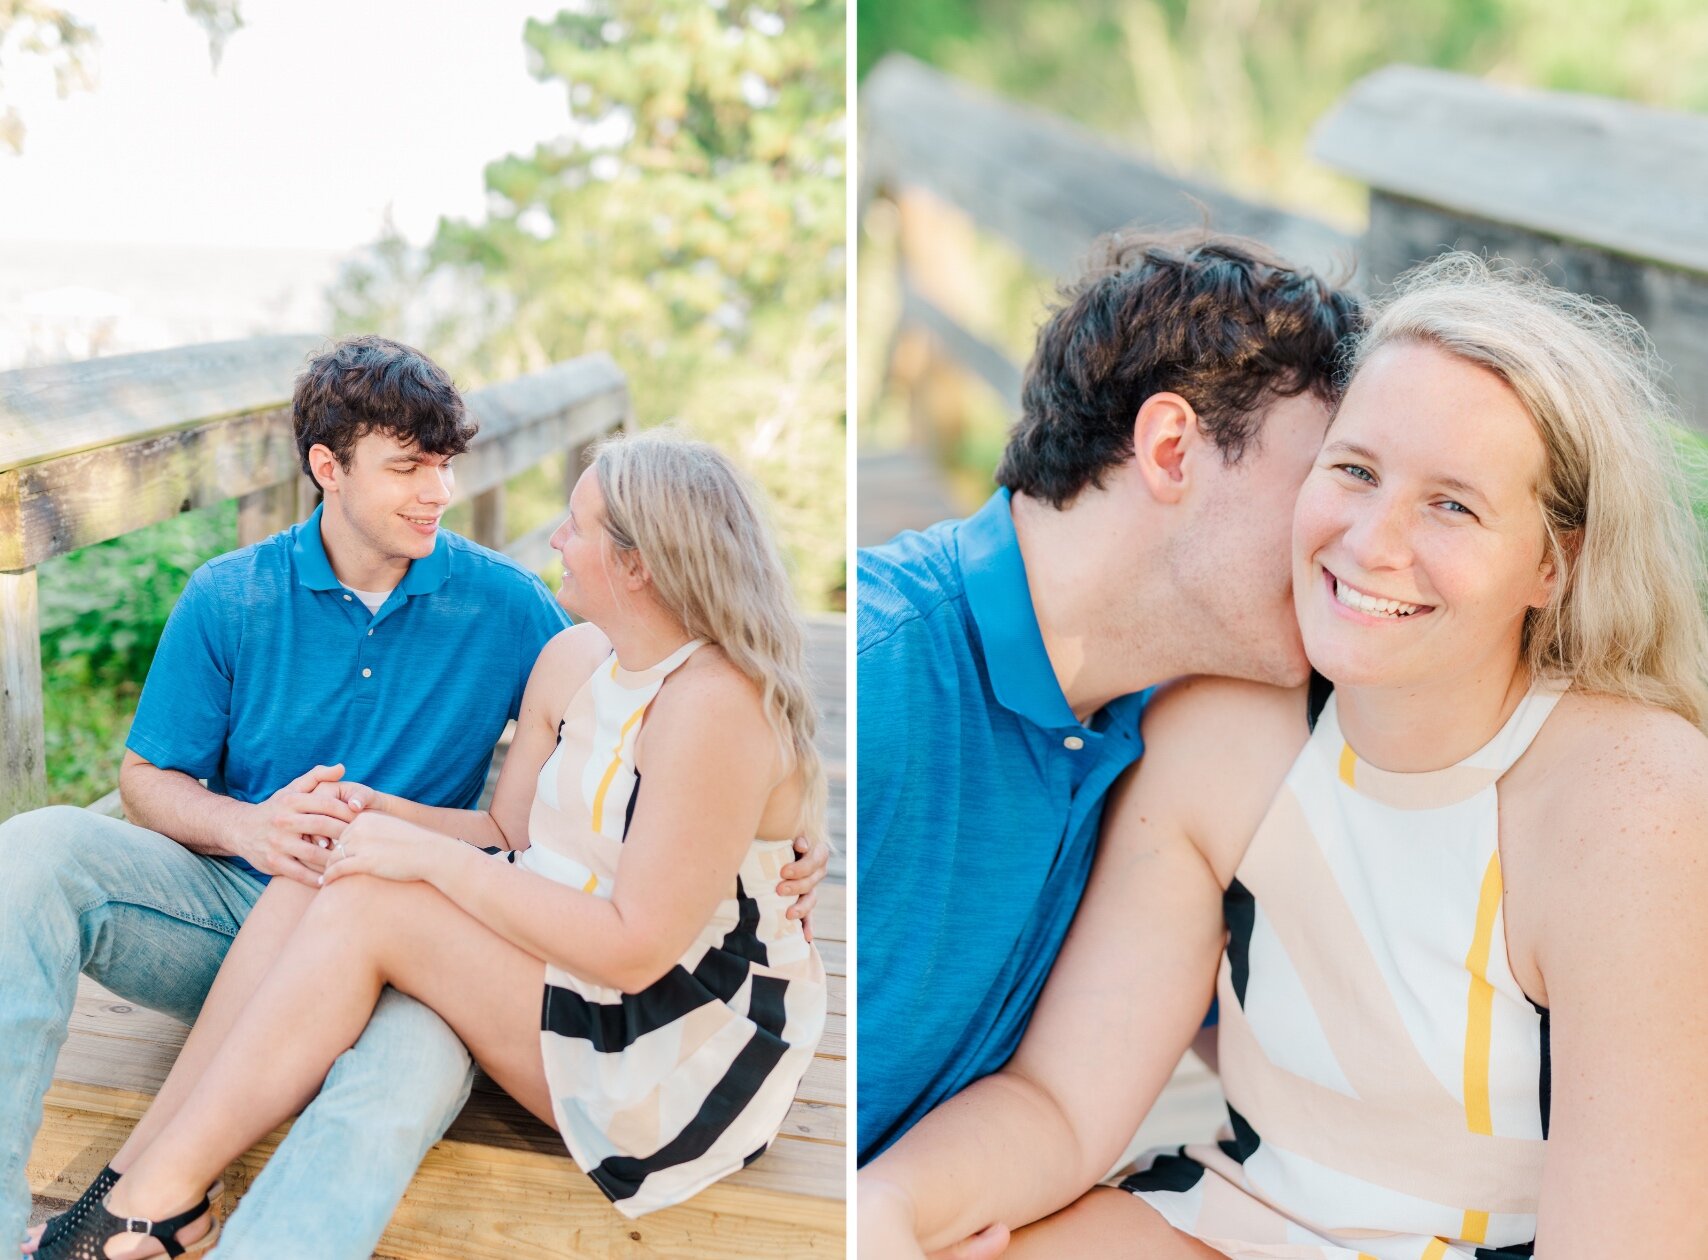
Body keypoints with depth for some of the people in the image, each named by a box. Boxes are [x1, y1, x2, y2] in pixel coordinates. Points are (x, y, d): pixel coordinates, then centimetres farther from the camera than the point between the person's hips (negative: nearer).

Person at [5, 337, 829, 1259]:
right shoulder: (229, 598, 2)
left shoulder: (504, 606, 1)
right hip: (231, 902, 2)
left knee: (421, 1063, -36)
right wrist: (246, 826, -17)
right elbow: (146, 778, 6)